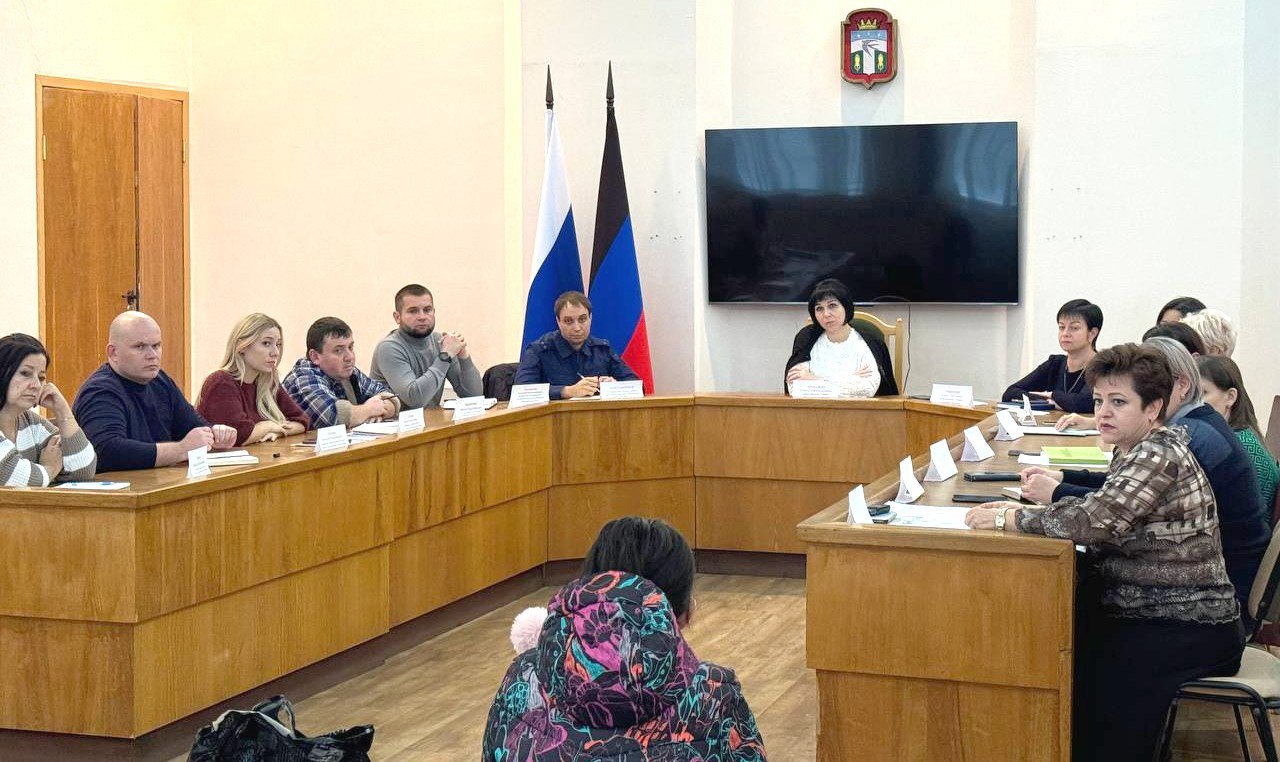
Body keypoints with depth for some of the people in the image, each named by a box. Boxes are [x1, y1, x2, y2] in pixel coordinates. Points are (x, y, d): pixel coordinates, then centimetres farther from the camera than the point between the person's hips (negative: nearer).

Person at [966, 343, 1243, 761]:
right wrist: (1023, 509, -2)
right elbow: (1100, 508, 13)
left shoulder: (1161, 456, -20)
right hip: (1148, 612, 9)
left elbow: (1095, 520, -29)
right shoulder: (1136, 452, 9)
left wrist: (1008, 518, -20)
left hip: (1189, 629, -9)